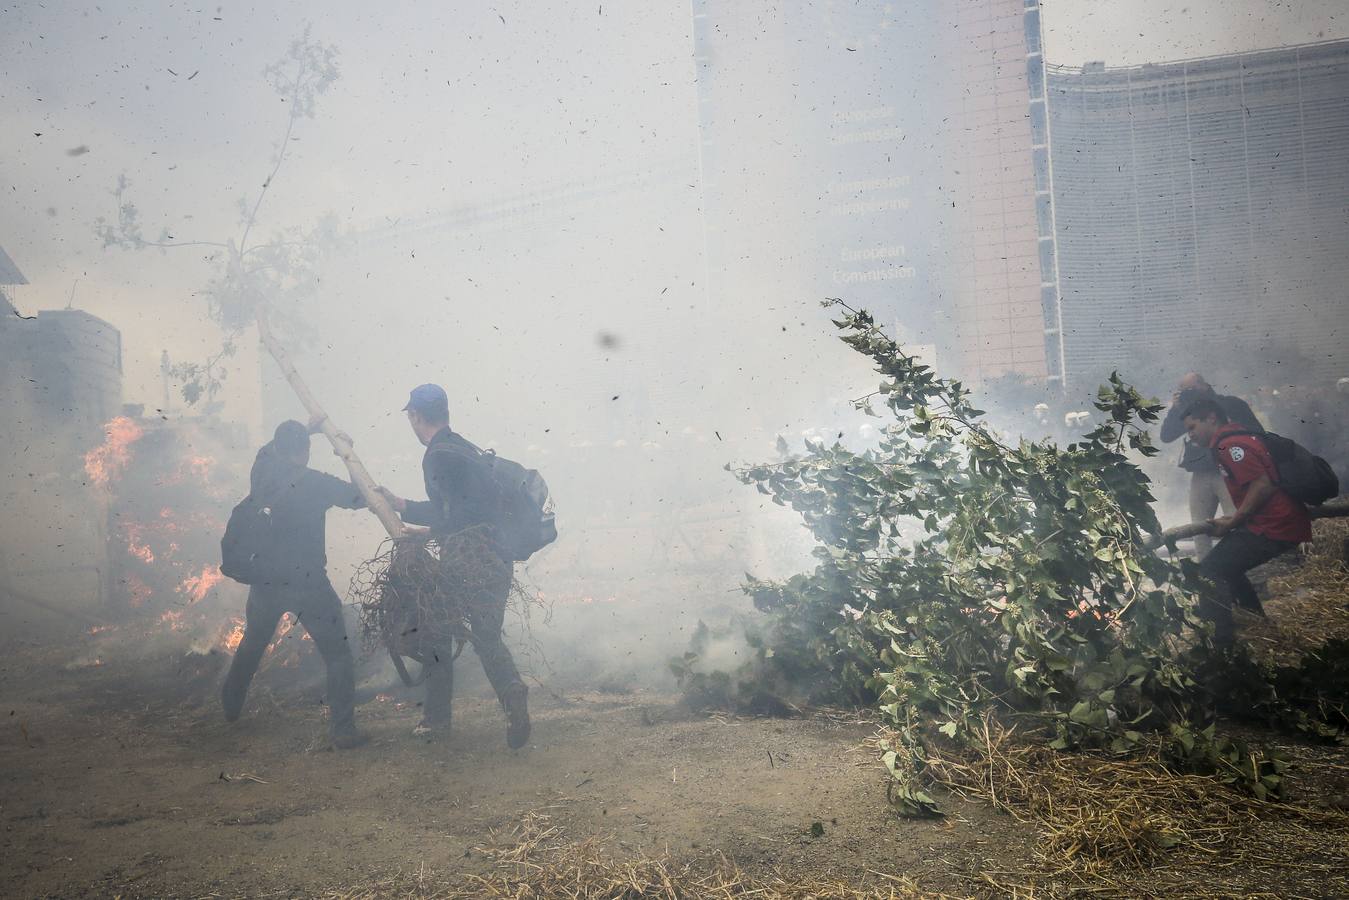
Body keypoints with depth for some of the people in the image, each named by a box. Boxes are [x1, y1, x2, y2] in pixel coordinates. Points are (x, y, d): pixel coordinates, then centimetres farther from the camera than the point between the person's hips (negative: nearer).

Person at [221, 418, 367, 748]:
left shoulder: (261, 471, -2)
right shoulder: (317, 482, -13)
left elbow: (269, 449, 21)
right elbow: (359, 497, -1)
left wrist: (304, 429, 23)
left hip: (264, 580, 5)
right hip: (307, 582, -5)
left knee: (252, 644, 29)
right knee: (337, 655, 2)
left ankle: (231, 706, 47)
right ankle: (343, 729, -5)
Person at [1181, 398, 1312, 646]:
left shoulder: (1229, 444, -14)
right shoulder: (1238, 437, 18)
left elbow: (1262, 485, -23)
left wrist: (1231, 523, -14)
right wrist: (1234, 520, 14)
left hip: (1274, 528, -11)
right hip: (1287, 523, 11)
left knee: (1210, 572, -12)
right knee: (1225, 566, 23)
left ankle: (1221, 644, -14)